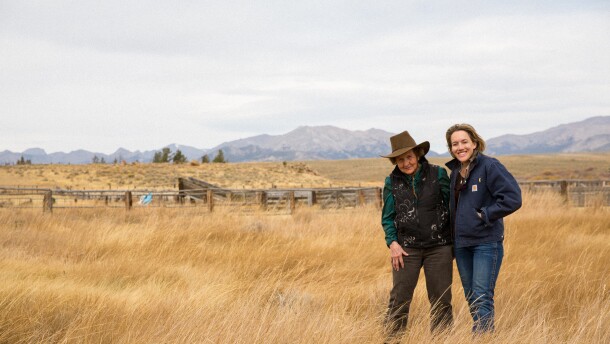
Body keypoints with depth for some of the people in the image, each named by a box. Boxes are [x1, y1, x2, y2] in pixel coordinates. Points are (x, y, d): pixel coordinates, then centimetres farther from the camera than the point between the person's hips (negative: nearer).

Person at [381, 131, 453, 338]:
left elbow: (451, 206, 4)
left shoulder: (438, 174, -2)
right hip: (406, 248, 1)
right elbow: (387, 217, 9)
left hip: (438, 246, -1)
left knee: (441, 300, 4)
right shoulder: (392, 182, 4)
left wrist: (454, 241, 4)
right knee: (399, 299, -3)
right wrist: (392, 243, -6)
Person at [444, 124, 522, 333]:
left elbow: (513, 198, -18)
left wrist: (484, 215, -15)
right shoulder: (455, 171, 12)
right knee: (470, 298, 13)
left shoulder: (489, 166, -12)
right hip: (461, 243, 8)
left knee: (482, 298, -10)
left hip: (486, 242, -7)